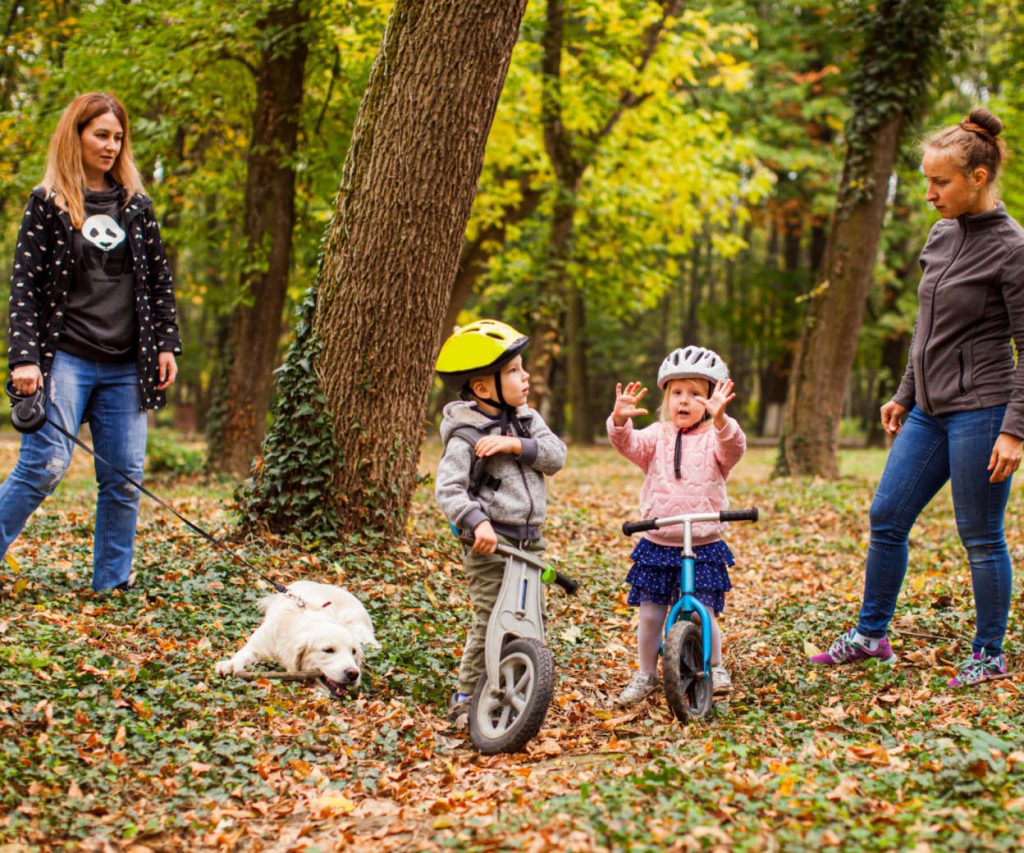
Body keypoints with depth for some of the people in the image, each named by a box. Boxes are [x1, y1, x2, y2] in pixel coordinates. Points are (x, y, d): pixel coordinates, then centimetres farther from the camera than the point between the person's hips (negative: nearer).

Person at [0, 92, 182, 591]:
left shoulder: (135, 205, 13)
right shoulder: (47, 203, 2)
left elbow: (160, 279, 16)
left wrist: (166, 344, 6)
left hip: (126, 366, 4)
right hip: (66, 359, -4)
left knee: (124, 475, 3)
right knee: (45, 465, -12)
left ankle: (112, 583, 12)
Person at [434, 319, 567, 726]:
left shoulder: (527, 419, 9)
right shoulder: (467, 436, -13)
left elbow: (556, 455, -2)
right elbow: (448, 489, -21)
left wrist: (517, 445, -17)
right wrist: (478, 522, -35)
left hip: (529, 541, 7)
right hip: (489, 543, -7)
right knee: (489, 622, -5)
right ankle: (467, 701, 6)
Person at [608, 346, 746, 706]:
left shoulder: (714, 438, -2)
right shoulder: (657, 436, 4)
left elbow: (734, 448, -23)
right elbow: (628, 444, -12)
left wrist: (720, 419, -43)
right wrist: (620, 419, -34)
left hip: (703, 545, -2)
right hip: (657, 545, 2)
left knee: (703, 613, 0)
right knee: (650, 613, 6)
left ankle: (715, 667, 24)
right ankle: (645, 675, 23)